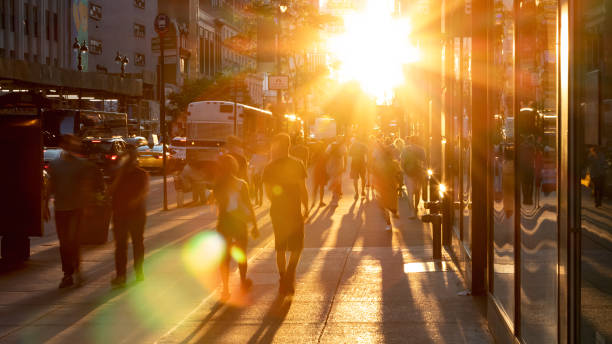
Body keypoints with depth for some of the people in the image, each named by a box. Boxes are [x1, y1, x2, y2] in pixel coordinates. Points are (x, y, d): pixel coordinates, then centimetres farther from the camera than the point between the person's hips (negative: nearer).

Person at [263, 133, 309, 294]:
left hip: (277, 212, 2)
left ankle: (283, 281, 17)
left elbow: (268, 192, 2)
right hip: (294, 211, -2)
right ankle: (290, 274, -12)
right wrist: (306, 208, 4)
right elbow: (302, 189, -7)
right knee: (297, 246, 9)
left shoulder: (269, 168, -2)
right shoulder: (297, 164, -7)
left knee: (280, 249, 13)